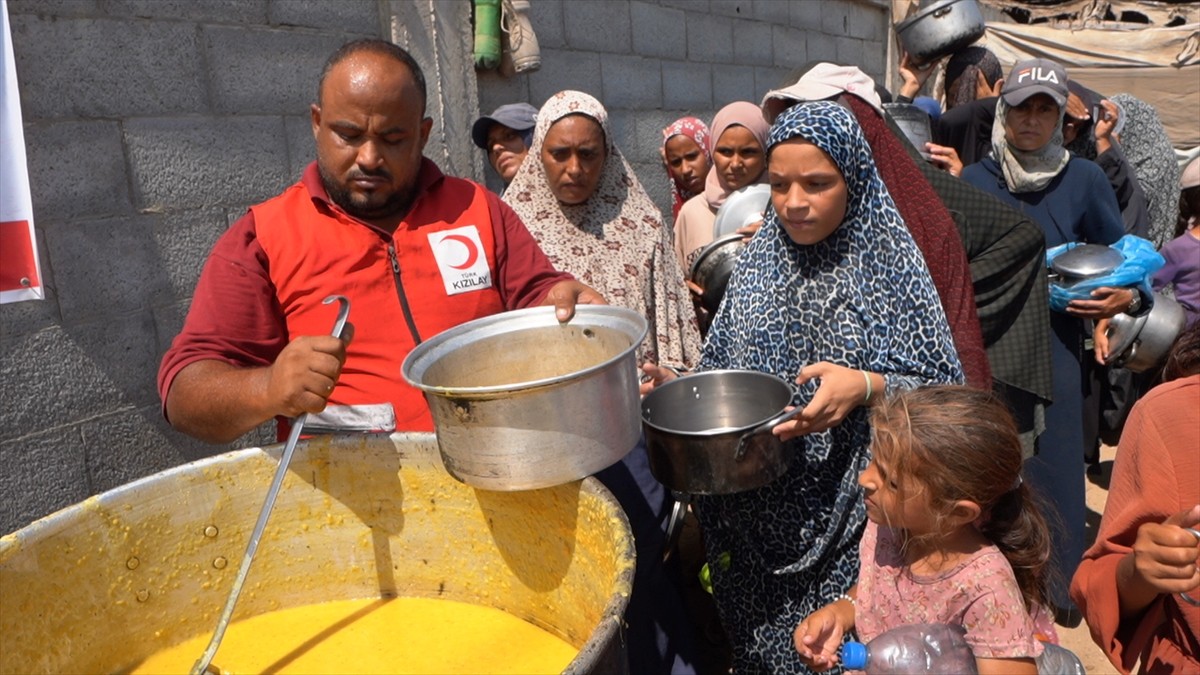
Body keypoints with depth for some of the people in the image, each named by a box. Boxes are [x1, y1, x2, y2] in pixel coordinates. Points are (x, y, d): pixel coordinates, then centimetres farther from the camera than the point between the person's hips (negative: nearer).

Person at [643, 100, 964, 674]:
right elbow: (723, 375, 9)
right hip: (760, 515, 3)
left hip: (852, 517, -3)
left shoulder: (890, 266, -6)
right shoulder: (757, 265, 5)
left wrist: (867, 387, -24)